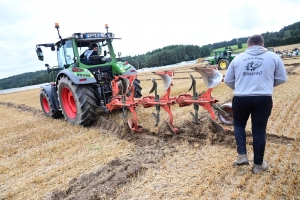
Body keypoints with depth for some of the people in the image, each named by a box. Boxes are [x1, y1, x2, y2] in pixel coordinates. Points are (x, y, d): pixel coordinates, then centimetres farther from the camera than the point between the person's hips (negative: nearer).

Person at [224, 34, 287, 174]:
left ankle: (242, 155, 15)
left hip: (241, 99, 1)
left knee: (239, 125, 24)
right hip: (263, 99, 0)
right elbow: (282, 78, 10)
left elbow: (227, 80, 12)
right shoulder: (273, 57, 6)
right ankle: (258, 164, 24)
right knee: (259, 131, 11)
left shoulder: (238, 58, 8)